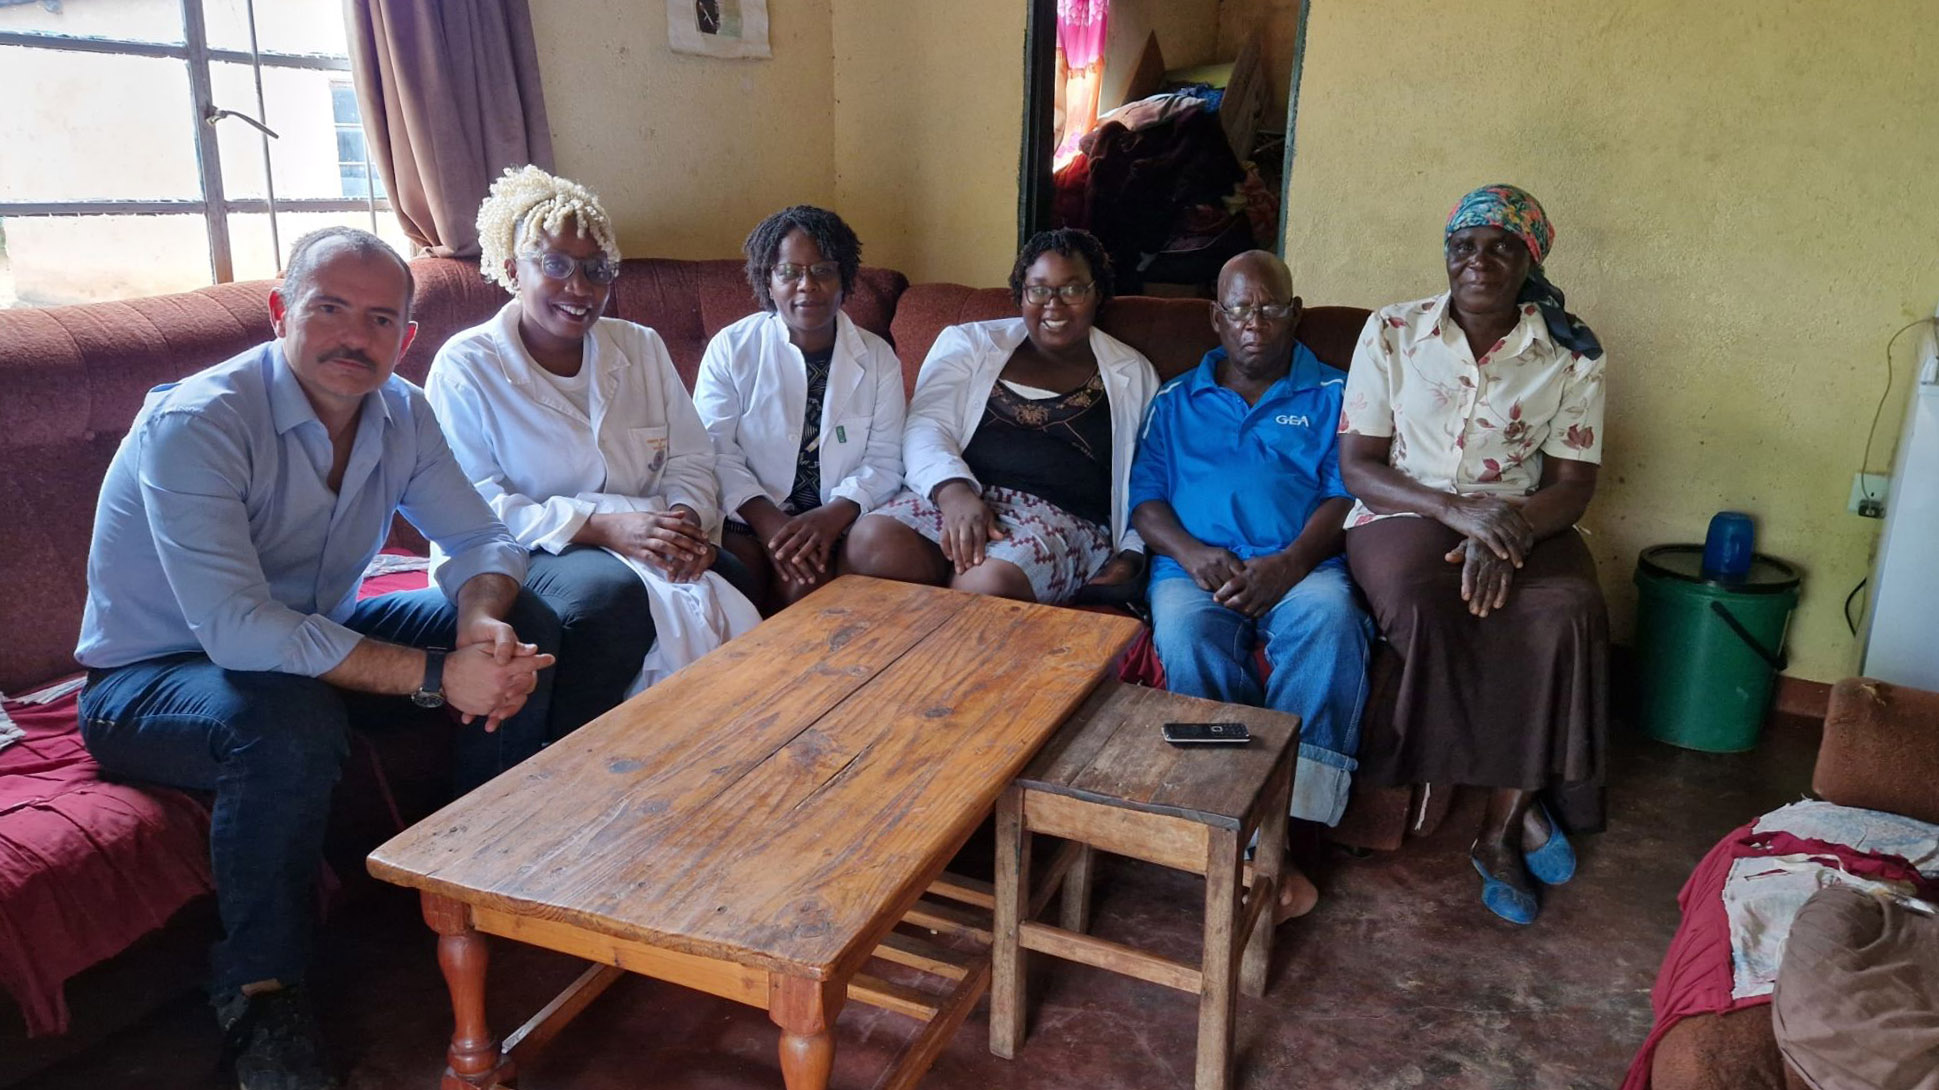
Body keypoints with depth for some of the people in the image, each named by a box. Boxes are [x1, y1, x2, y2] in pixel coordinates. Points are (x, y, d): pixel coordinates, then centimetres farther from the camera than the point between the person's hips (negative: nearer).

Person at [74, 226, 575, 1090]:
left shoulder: (401, 414, -6)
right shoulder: (195, 425, -28)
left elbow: (480, 541, -4)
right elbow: (238, 630, -37)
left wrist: (483, 628, -29)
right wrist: (437, 676, -40)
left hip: (311, 638, 7)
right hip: (149, 680, -6)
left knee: (524, 628, -9)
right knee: (291, 723, -39)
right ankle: (258, 993, -15)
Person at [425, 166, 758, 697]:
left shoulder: (641, 348, 14)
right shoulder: (466, 367, -2)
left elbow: (690, 460, 10)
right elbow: (471, 508, -12)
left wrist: (687, 519, -14)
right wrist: (602, 527, -22)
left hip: (644, 540, 4)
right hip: (515, 558, -4)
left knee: (732, 577, -26)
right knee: (610, 590, -36)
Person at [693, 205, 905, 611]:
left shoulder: (878, 358, 9)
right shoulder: (730, 348, 4)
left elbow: (884, 461, 1)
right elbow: (714, 451, -5)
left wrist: (832, 516, -19)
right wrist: (768, 521, -21)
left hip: (838, 522, 1)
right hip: (747, 520, -1)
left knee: (811, 586, -29)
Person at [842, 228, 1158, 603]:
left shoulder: (1134, 375, 18)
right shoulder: (970, 344, 17)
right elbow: (926, 426, 4)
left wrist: (1131, 555, -2)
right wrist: (953, 490, -18)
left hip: (1061, 517, -1)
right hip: (954, 497, 2)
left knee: (991, 582, -38)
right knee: (870, 543, -32)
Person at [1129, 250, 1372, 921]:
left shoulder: (1331, 396, 19)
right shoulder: (1175, 400, 24)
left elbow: (1345, 495, 5)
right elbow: (1144, 495, 12)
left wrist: (1288, 563, -15)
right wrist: (1190, 551, -10)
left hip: (1301, 564, 0)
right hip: (1196, 565, 1)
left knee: (1330, 621, -35)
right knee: (1187, 637, -34)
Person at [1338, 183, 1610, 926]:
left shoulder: (1571, 357, 3)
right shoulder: (1391, 332, 0)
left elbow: (1572, 485, -1)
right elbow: (1357, 466, -4)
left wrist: (1505, 533, -23)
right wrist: (1456, 509, -20)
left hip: (1521, 525, 2)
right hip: (1403, 515, -1)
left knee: (1567, 616, -31)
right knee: (1423, 608, -35)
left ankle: (1499, 830, -15)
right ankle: (1524, 803, -14)